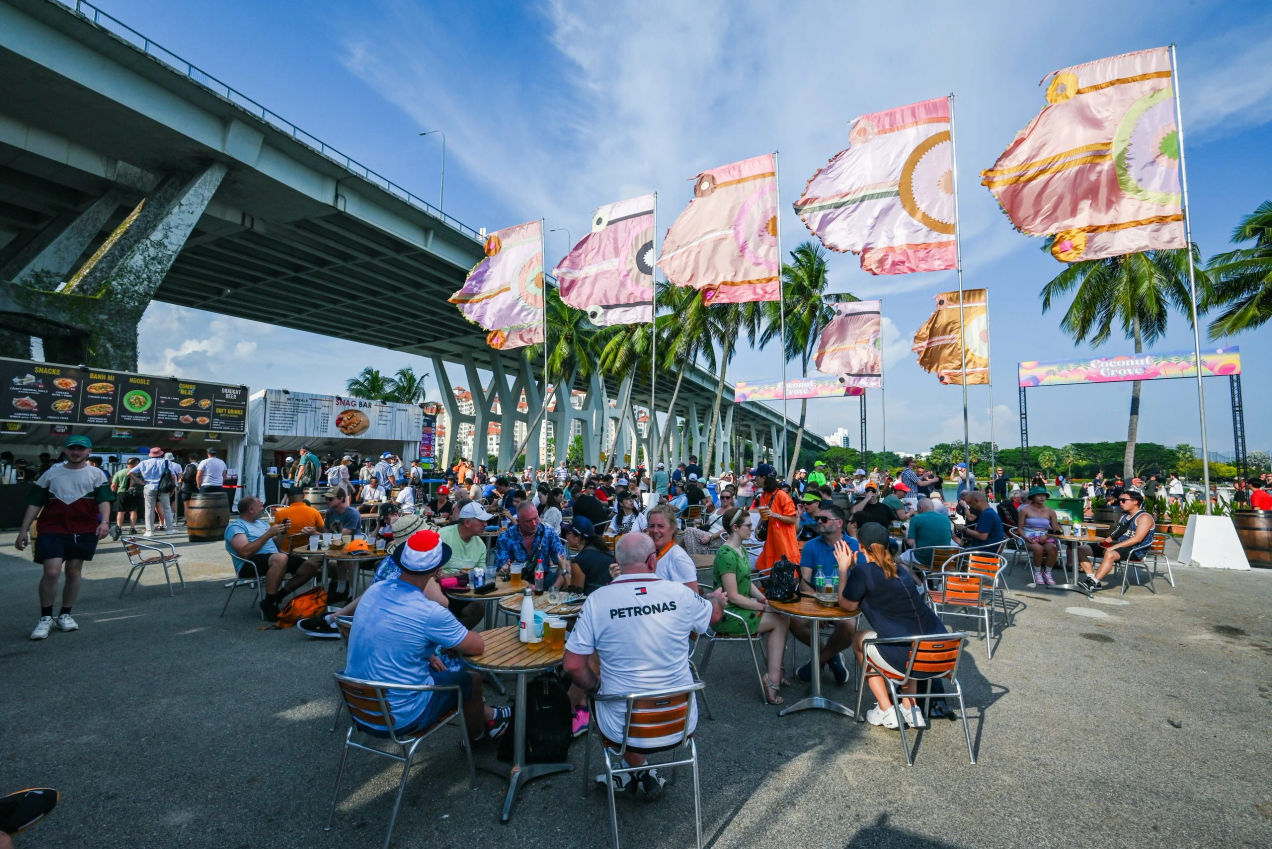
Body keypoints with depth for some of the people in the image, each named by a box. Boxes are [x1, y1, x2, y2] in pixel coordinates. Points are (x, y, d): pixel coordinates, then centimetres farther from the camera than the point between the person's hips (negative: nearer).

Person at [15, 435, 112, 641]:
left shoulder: (96, 474, 4)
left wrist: (104, 521, -23)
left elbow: (104, 500, -7)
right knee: (52, 571, -9)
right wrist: (23, 530, 5)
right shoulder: (51, 473, 9)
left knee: (74, 572, 7)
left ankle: (65, 615, 22)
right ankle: (45, 618, 8)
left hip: (84, 531, 0)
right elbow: (34, 503, 11)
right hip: (52, 529, 0)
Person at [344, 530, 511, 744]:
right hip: (399, 720, -7)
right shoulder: (430, 613, -28)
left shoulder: (374, 590, -7)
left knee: (437, 664, 25)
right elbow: (477, 646, -13)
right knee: (471, 679, 15)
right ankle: (476, 737, 44)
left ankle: (487, 714, 43)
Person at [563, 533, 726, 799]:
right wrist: (717, 598, 33)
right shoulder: (680, 594, -11)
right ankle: (637, 772, 30)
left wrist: (598, 686, 7)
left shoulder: (597, 600, -15)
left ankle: (640, 770, 23)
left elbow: (573, 666, -13)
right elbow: (715, 614, 11)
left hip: (624, 728, -1)